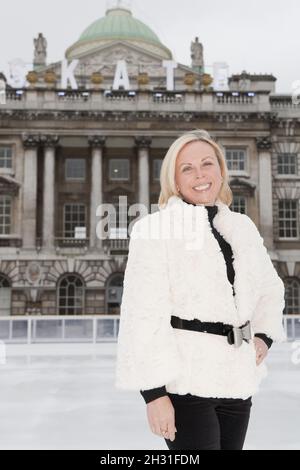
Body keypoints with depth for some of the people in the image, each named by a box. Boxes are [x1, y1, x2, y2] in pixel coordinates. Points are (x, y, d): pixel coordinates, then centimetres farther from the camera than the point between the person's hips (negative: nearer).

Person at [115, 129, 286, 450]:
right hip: (184, 381, -6)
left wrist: (264, 335, 7)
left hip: (236, 381, 6)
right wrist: (154, 391, -17)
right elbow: (143, 313, -12)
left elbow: (270, 287, 25)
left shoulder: (242, 227, 10)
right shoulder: (156, 228, -8)